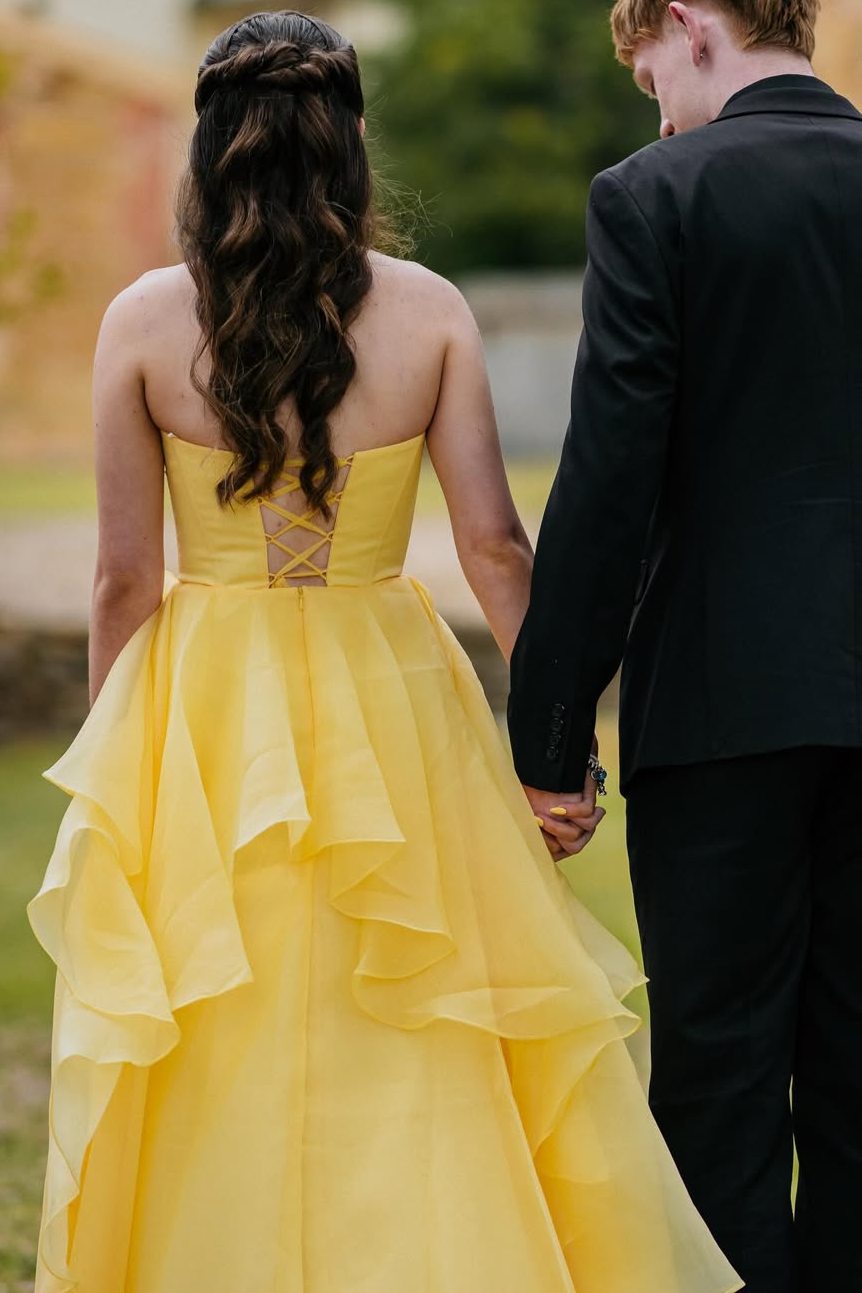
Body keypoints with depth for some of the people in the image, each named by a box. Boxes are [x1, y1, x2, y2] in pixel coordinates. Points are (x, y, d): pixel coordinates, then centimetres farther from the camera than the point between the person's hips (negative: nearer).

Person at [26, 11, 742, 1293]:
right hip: (388, 707, 1)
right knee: (414, 1076, 11)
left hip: (200, 731, 0)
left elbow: (124, 580, -5)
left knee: (218, 1085, 10)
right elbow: (494, 544, -5)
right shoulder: (431, 313, -4)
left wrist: (111, 759, 7)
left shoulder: (143, 322, -6)